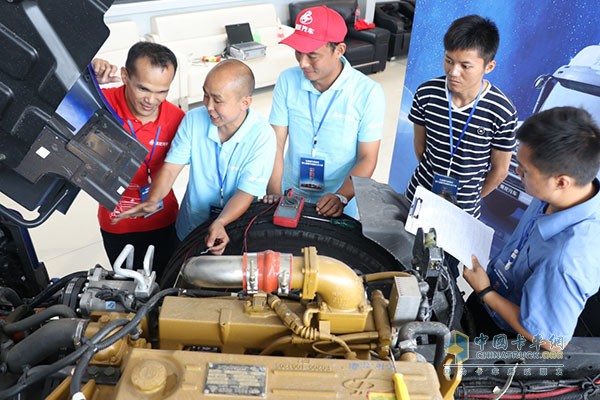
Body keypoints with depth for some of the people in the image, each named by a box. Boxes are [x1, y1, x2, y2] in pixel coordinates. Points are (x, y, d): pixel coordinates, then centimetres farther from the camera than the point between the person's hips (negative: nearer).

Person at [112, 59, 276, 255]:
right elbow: (170, 167, -9)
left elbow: (246, 193, -19)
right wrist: (152, 201, -27)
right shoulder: (194, 120, -7)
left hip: (234, 233, -2)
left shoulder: (262, 136, -18)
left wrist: (219, 224, -35)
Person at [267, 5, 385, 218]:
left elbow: (367, 158, -10)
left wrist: (341, 197, -24)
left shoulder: (368, 93, -14)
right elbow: (276, 144, -6)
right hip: (292, 197, 2)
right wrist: (275, 195, -16)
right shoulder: (287, 81, -6)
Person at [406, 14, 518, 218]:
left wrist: (470, 200, 3)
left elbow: (500, 170, -7)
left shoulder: (502, 112, -20)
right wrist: (432, 173, 10)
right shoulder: (426, 94, -15)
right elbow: (420, 145, 1)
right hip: (417, 196, 2)